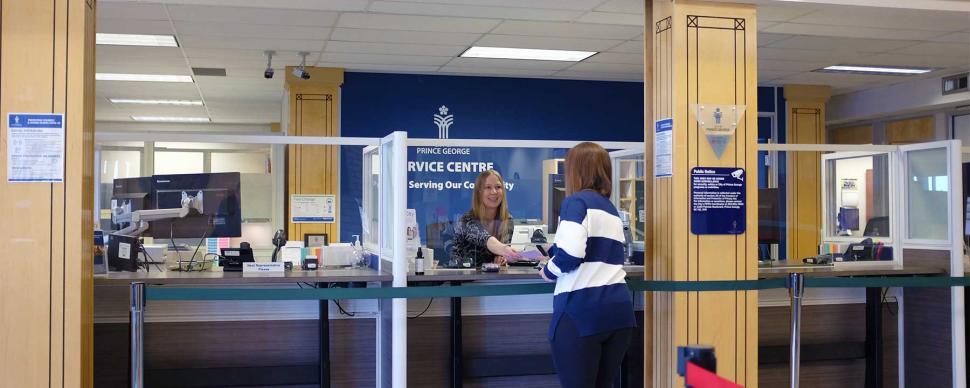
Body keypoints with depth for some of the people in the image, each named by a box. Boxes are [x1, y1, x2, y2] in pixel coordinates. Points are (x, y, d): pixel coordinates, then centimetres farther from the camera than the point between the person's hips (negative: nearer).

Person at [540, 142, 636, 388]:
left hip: (581, 311, -7)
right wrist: (555, 254, 36)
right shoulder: (611, 209, 19)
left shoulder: (576, 202, -3)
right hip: (618, 308, 7)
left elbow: (571, 253, -17)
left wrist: (549, 271, 2)